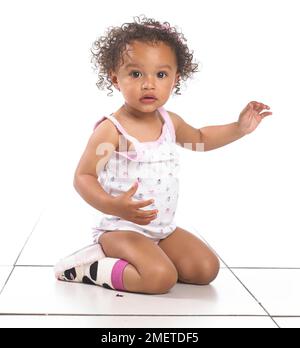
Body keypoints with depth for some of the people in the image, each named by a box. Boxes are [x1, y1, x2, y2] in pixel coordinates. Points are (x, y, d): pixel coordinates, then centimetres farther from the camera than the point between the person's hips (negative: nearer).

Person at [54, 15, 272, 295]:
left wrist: (239, 127, 11)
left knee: (206, 269, 0)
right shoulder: (111, 129, -17)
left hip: (163, 228, 8)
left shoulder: (170, 122, 4)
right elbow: (83, 177, -16)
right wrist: (112, 206, -34)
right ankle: (90, 266, -9)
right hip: (122, 227, -8)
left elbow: (200, 138, 25)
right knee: (160, 278, -28)